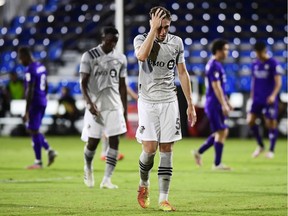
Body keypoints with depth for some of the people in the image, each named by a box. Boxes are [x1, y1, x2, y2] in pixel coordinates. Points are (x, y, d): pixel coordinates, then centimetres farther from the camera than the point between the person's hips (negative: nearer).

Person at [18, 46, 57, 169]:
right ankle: (49, 150, 6)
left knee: (34, 131, -1)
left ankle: (38, 162, 3)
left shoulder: (30, 70, -17)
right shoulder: (41, 67, 12)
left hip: (35, 103, -9)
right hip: (43, 102, 9)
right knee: (33, 130, 18)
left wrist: (26, 111, -18)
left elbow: (30, 91, -20)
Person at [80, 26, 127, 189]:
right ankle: (88, 168, 32)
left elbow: (122, 86, 13)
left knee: (115, 142, -7)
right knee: (93, 142, 1)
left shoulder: (121, 59, 7)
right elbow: (83, 82, -6)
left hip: (114, 106, 3)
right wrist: (90, 103, -19)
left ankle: (107, 179, -5)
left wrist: (125, 109, 10)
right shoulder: (89, 56, -5)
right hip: (96, 106, -3)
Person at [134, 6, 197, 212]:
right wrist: (154, 29, -26)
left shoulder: (176, 42, 5)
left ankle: (164, 198, 3)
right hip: (148, 102, -3)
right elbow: (142, 56, -28)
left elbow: (183, 73, 13)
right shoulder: (141, 39, -4)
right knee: (150, 149, -9)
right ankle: (144, 184, 20)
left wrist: (190, 104, 12)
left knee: (167, 149, 0)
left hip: (169, 102, 3)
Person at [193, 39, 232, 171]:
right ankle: (217, 164, -3)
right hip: (214, 104, -10)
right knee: (221, 132, -8)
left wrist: (226, 103, 23)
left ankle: (199, 152, 19)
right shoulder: (214, 66, -16)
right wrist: (224, 105, -22)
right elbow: (216, 87, -21)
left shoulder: (217, 65, 16)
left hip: (217, 105, 10)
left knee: (222, 132, 12)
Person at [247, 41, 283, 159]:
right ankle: (260, 146, 12)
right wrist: (252, 96, 19)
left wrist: (273, 95, -27)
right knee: (250, 120, -6)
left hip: (270, 100, -5)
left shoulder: (273, 64, -9)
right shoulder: (255, 64, 9)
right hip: (257, 99, 5)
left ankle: (271, 150, 12)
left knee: (271, 123, -1)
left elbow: (278, 82, -13)